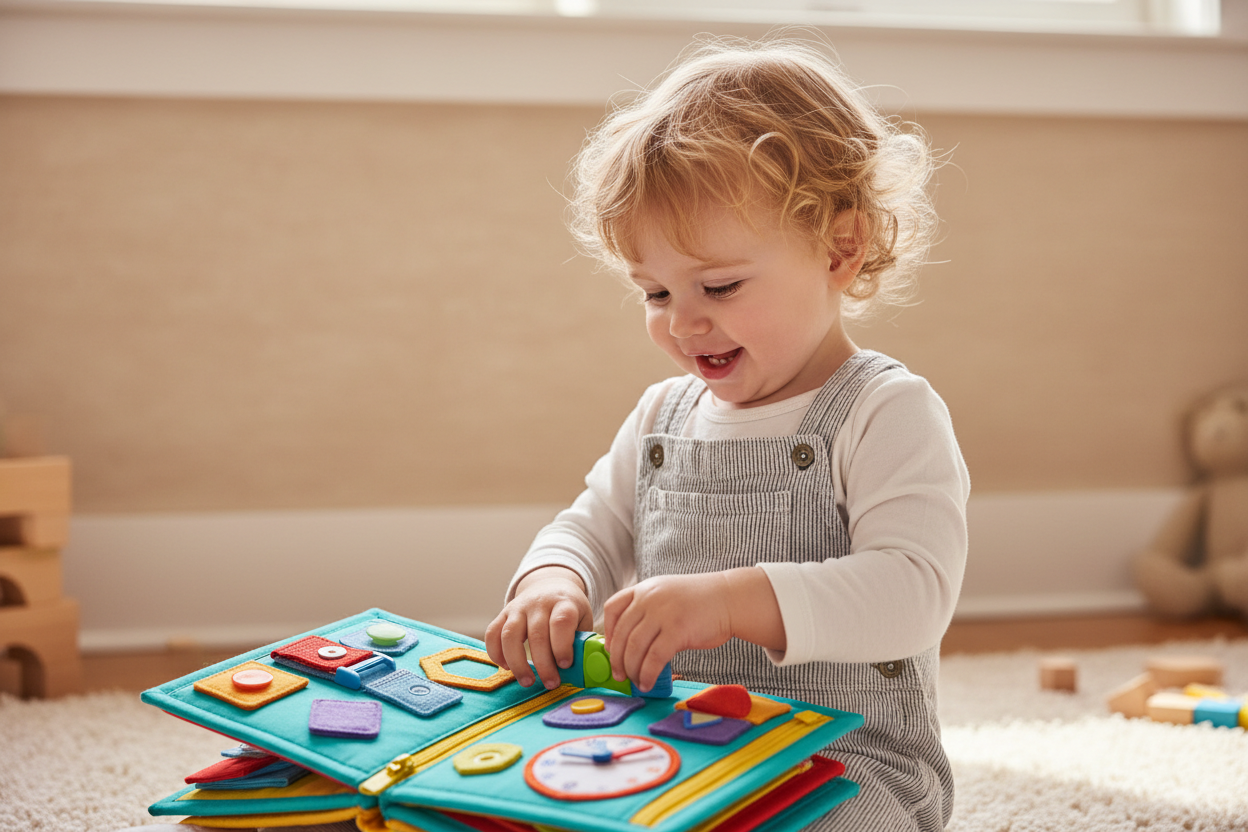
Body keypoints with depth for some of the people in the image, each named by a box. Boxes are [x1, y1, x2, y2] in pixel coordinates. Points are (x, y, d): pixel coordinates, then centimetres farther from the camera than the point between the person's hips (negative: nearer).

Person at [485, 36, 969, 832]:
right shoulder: (663, 416, 13)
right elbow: (591, 529, 18)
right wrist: (552, 584, -8)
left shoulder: (887, 414, -10)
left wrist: (735, 599, -35)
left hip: (847, 762, -6)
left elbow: (914, 593, -22)